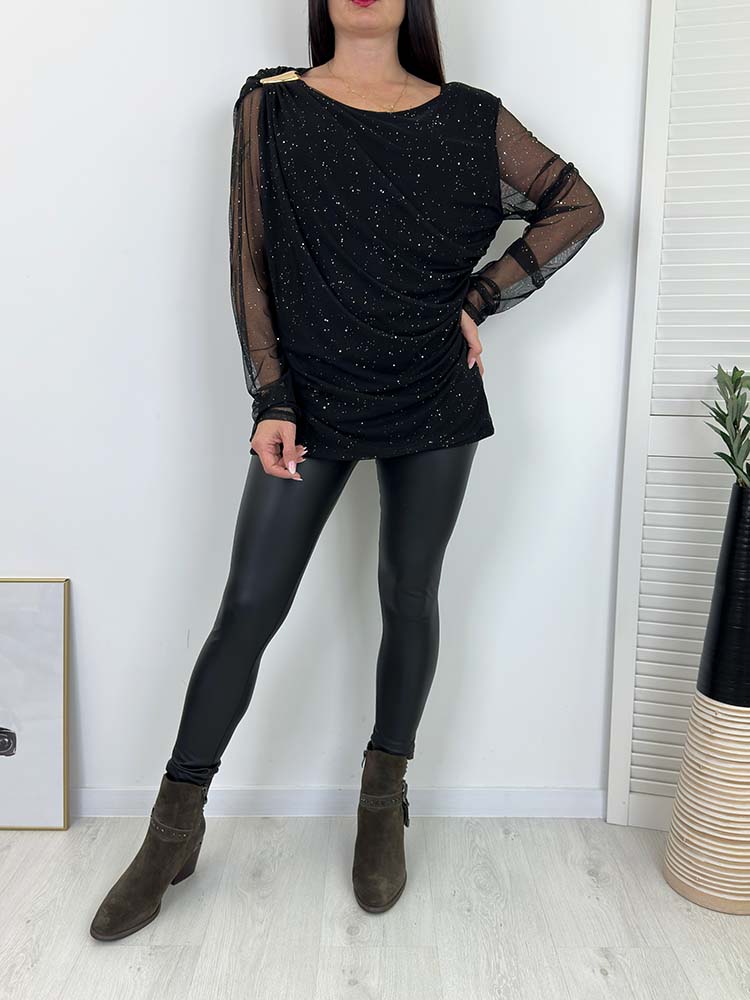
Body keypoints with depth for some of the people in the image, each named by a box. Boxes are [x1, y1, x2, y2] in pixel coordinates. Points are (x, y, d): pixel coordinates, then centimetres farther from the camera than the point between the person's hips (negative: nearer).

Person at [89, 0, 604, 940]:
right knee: (248, 607, 0)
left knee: (409, 599, 9)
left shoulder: (472, 119, 5)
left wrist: (478, 300, 1)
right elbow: (250, 266, 0)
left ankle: (383, 803, 31)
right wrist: (271, 402, -9)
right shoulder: (271, 107, 3)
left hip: (436, 404, 2)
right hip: (310, 405, -1)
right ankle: (175, 828, 19)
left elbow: (578, 205, 12)